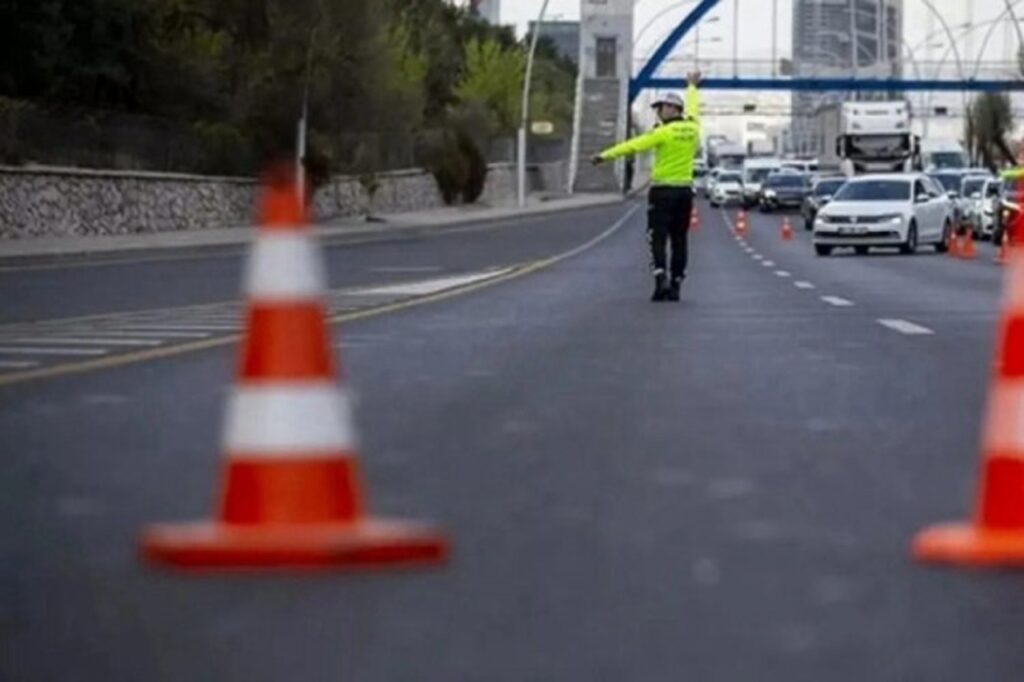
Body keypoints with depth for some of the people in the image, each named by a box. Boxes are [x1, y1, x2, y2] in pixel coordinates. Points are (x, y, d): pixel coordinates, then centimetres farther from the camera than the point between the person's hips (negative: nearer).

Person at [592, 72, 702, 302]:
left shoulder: (664, 132, -12)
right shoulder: (692, 127, 5)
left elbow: (633, 145, -17)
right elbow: (692, 108, 27)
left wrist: (606, 155, -18)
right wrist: (692, 86, 46)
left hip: (663, 190, -5)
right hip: (685, 190, 5)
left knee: (658, 238, -4)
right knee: (679, 240, 10)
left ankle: (661, 280, -19)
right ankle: (675, 285, 9)